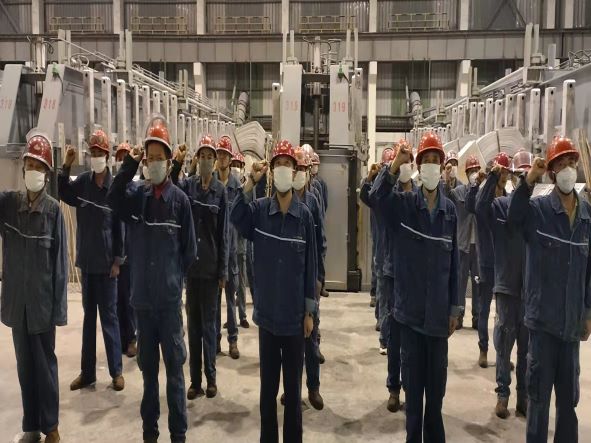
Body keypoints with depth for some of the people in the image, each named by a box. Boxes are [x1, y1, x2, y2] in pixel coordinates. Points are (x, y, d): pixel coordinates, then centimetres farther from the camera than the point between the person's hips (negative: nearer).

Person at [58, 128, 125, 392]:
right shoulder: (83, 181, 1)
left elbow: (120, 226, -8)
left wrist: (118, 260, -9)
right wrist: (66, 167, -6)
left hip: (106, 262, -4)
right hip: (86, 261, 4)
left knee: (109, 316, 3)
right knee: (88, 316, 13)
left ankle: (116, 371, 14)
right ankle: (87, 372, 23)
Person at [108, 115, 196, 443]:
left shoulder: (180, 199, -4)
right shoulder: (136, 196, 4)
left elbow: (190, 248, 0)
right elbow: (113, 198, -18)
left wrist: (176, 277, 3)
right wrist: (129, 164, -24)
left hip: (169, 296, -3)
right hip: (142, 294, 3)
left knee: (174, 366, 6)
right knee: (148, 366, 15)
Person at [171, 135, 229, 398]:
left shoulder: (220, 191, -3)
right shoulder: (188, 185, 3)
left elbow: (223, 233, -3)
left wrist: (223, 270, -4)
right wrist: (176, 165, -31)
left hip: (211, 266, -2)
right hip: (190, 264, 2)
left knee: (209, 323, 6)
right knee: (193, 323, 10)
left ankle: (211, 378, 19)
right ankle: (195, 380, 20)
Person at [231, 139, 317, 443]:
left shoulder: (304, 214, -4)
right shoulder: (259, 209, -1)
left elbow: (310, 265, -1)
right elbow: (235, 217, -21)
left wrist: (310, 310, 0)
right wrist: (251, 182, -28)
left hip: (294, 314, -1)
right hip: (267, 311, 1)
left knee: (293, 385, 11)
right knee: (268, 383, 13)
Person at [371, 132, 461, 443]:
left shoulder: (450, 210, 2)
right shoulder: (404, 204, -2)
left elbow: (454, 262, 5)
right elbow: (378, 194, -22)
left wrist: (455, 307, 6)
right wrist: (396, 165, -35)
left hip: (439, 311, 2)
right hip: (410, 308, -1)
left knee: (436, 382, 14)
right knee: (412, 381, 10)